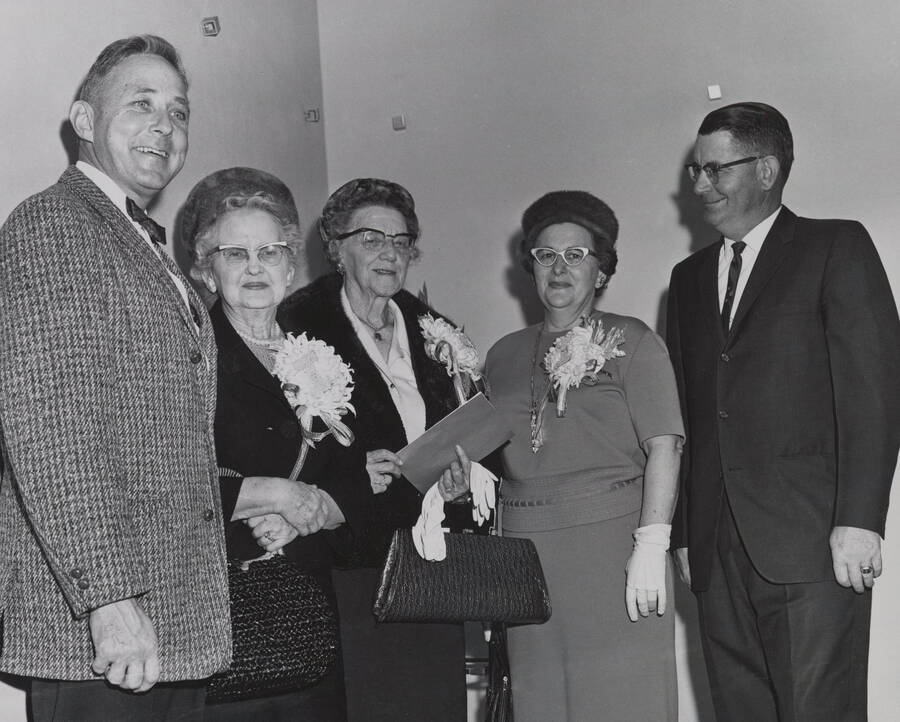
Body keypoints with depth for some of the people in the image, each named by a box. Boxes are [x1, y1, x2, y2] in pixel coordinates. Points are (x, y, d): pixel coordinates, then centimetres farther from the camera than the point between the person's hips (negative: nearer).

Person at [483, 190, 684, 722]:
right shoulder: (505, 355, 16)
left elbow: (663, 447, -7)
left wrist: (651, 548, -15)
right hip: (526, 555, 4)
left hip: (612, 545, -4)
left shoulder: (631, 341, 2)